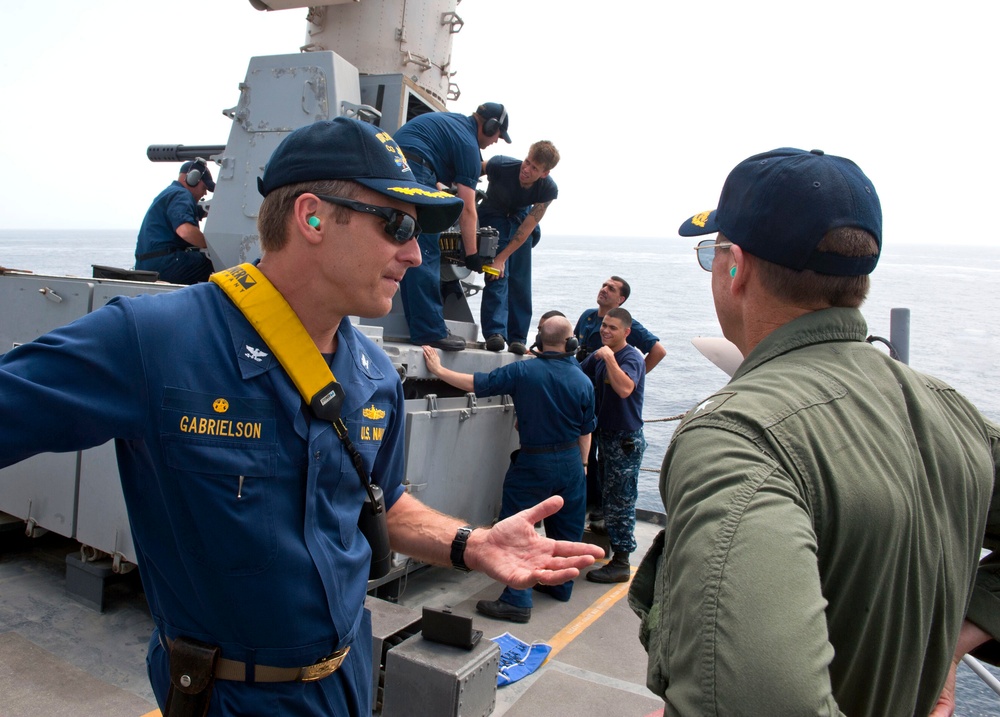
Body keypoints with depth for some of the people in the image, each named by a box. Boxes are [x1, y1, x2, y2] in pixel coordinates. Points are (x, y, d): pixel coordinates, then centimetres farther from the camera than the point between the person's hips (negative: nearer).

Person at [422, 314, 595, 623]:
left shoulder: (522, 372, -15)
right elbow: (586, 431, 4)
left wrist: (439, 370, -2)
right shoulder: (583, 382, -4)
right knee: (566, 526, 19)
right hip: (570, 462, 5)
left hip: (533, 464, -5)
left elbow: (477, 383, -12)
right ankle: (561, 584, 34)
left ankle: (517, 600, -2)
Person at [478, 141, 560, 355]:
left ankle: (517, 339, 1)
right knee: (498, 274, -19)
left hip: (520, 219, 2)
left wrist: (502, 258, -26)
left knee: (521, 279, -5)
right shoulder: (501, 166, -31)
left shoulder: (548, 190, -25)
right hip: (493, 215, -2)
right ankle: (495, 333, -23)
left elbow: (527, 228, -24)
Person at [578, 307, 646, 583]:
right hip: (606, 434, 9)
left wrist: (609, 357, -31)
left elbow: (624, 389, -35)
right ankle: (613, 542, 34)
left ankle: (621, 563, 3)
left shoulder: (631, 357, -17)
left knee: (619, 501, -4)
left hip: (626, 439, -9)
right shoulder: (598, 356, 9)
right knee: (607, 496, 19)